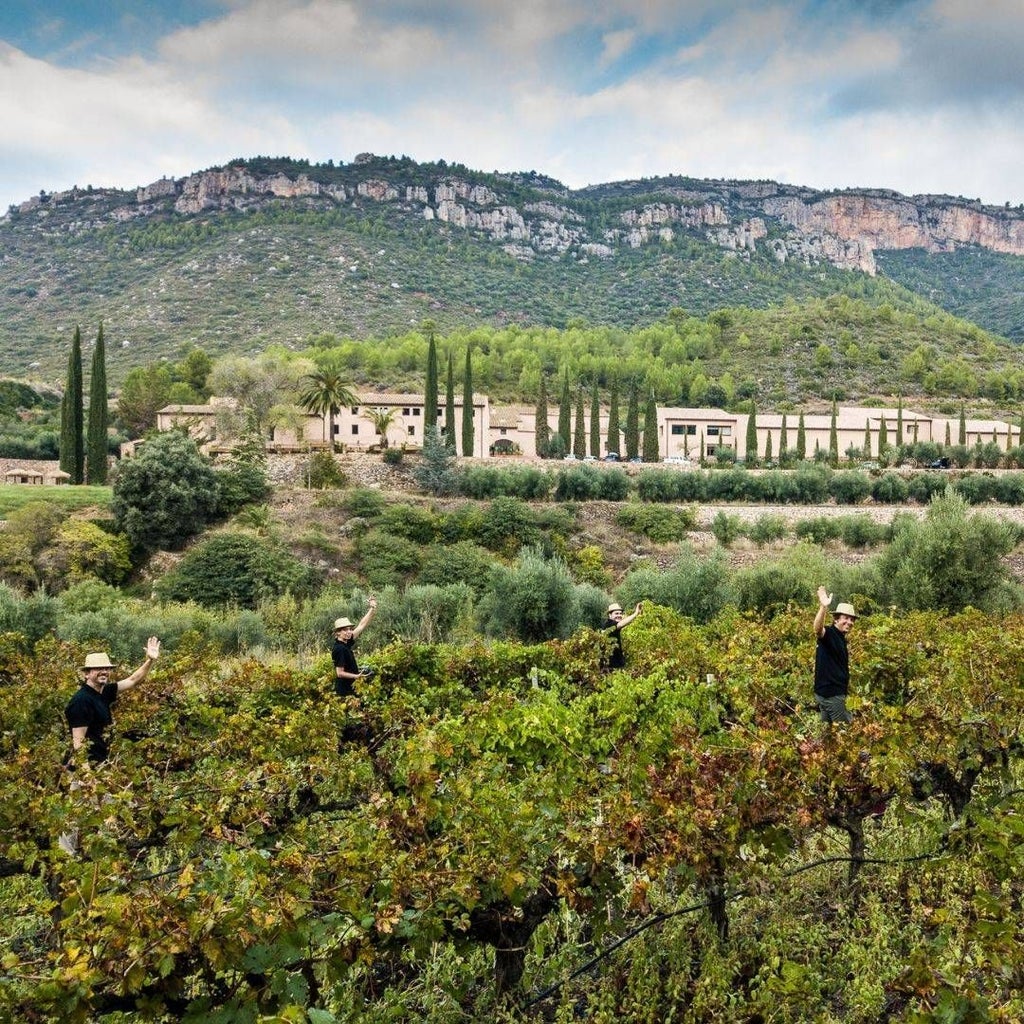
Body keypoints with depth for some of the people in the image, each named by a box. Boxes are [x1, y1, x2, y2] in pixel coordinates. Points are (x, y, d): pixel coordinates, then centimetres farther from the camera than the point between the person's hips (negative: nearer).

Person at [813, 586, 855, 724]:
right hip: (830, 693, -10)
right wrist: (823, 607, -55)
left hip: (834, 691, 10)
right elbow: (818, 629, -39)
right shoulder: (829, 633, -14)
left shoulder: (841, 638, 15)